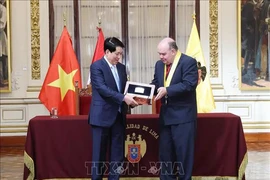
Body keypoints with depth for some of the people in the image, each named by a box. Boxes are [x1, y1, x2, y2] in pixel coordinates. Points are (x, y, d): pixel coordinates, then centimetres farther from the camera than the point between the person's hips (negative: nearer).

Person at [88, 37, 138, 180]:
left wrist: (130, 99, -8)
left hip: (119, 116, 6)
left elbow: (125, 88, 14)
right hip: (102, 116, -6)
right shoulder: (96, 66, -8)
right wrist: (123, 98, -26)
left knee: (117, 154, 10)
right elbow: (102, 88, -19)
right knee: (99, 154, 3)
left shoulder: (121, 67, 12)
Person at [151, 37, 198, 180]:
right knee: (165, 151, 13)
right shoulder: (159, 64, 11)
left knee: (183, 152, 1)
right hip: (166, 115, 7)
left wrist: (167, 90, -26)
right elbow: (155, 83, 13)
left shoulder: (188, 62, -12)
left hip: (183, 115, -7)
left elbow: (189, 84, -21)